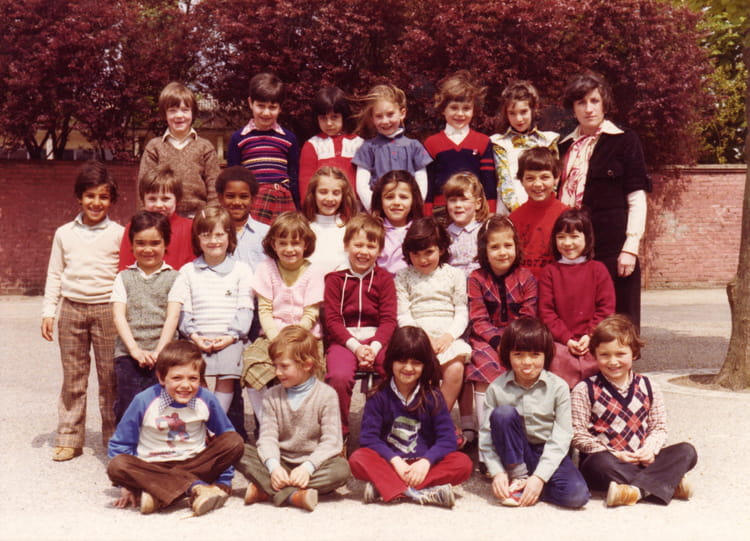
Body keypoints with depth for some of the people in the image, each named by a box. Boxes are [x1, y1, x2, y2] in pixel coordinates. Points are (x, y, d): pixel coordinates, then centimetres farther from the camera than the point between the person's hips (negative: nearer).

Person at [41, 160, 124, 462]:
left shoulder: (118, 234, 2)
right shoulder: (64, 234, 9)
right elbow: (55, 274, 12)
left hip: (107, 309, -2)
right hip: (71, 308, 2)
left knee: (110, 377, 1)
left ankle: (114, 439, 12)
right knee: (72, 377, 8)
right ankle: (69, 439, 17)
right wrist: (49, 311, 6)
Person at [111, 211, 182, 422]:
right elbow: (118, 315, 3)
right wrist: (135, 349, -10)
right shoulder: (124, 278, 12)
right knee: (128, 408, -3)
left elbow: (172, 317, -1)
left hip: (162, 355, -1)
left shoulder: (174, 278, 7)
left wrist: (158, 351, -12)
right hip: (127, 354, 1)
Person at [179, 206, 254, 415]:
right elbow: (183, 309, 7)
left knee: (226, 379, -9)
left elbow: (244, 309, 2)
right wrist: (193, 335, -8)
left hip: (230, 339, -1)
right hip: (198, 339, 1)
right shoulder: (187, 271, 13)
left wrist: (231, 336, -11)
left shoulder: (241, 269, 9)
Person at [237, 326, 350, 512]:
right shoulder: (272, 397, 7)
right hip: (280, 463, 2)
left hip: (312, 464, -2)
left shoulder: (326, 395, -4)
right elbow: (267, 437, -5)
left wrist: (308, 467, -27)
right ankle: (292, 495, -35)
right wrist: (273, 466, -25)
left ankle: (266, 490, -33)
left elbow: (331, 441, -11)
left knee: (341, 468, -33)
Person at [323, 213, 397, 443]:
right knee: (339, 376, -32)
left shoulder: (384, 278, 10)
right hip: (343, 339, -1)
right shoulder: (336, 279, 6)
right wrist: (355, 346, -14)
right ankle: (340, 433, -10)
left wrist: (374, 347, -15)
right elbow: (332, 320, -1)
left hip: (377, 339, 1)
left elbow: (389, 319, 2)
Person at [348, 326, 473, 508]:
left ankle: (384, 487, -32)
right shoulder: (379, 397, 0)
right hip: (389, 463, -1)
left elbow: (447, 438, -6)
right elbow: (368, 437, -9)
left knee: (463, 464, -24)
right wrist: (395, 461, -22)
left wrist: (426, 462, -22)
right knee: (357, 459, -28)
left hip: (423, 464, 1)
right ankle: (421, 492, -39)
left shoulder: (432, 396, 3)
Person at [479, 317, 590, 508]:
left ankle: (522, 486, -7)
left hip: (548, 454, 0)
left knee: (577, 495, -28)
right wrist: (497, 473, -21)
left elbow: (561, 438, -11)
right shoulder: (497, 389, -7)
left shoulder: (558, 387, -9)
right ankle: (518, 477, -16)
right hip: (513, 456, 0)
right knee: (503, 413, -27)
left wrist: (539, 477, -20)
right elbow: (486, 436, -7)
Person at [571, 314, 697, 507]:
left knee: (686, 451, -15)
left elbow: (659, 427, 11)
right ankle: (666, 484, -30)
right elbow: (578, 435, -7)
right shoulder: (584, 390, -3)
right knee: (601, 463, -38)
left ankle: (637, 489, -33)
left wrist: (650, 449, -11)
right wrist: (614, 455, -15)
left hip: (642, 460, 4)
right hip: (606, 458, -4)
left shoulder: (648, 387, 9)